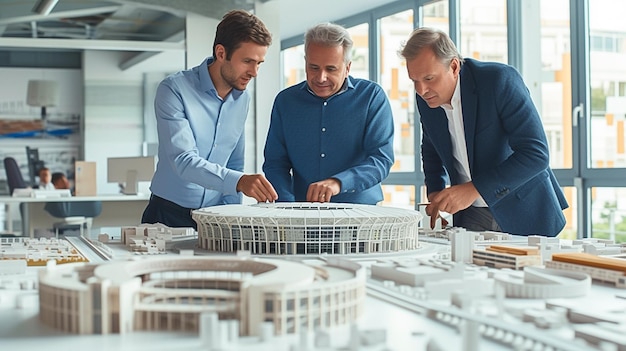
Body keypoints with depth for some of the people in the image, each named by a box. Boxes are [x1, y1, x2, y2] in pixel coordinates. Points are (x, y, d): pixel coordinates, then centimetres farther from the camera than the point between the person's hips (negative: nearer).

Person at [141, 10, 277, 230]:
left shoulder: (242, 99, 8)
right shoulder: (174, 89, -11)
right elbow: (183, 160, -22)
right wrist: (239, 181, -35)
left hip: (215, 219, 4)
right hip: (169, 215, -4)